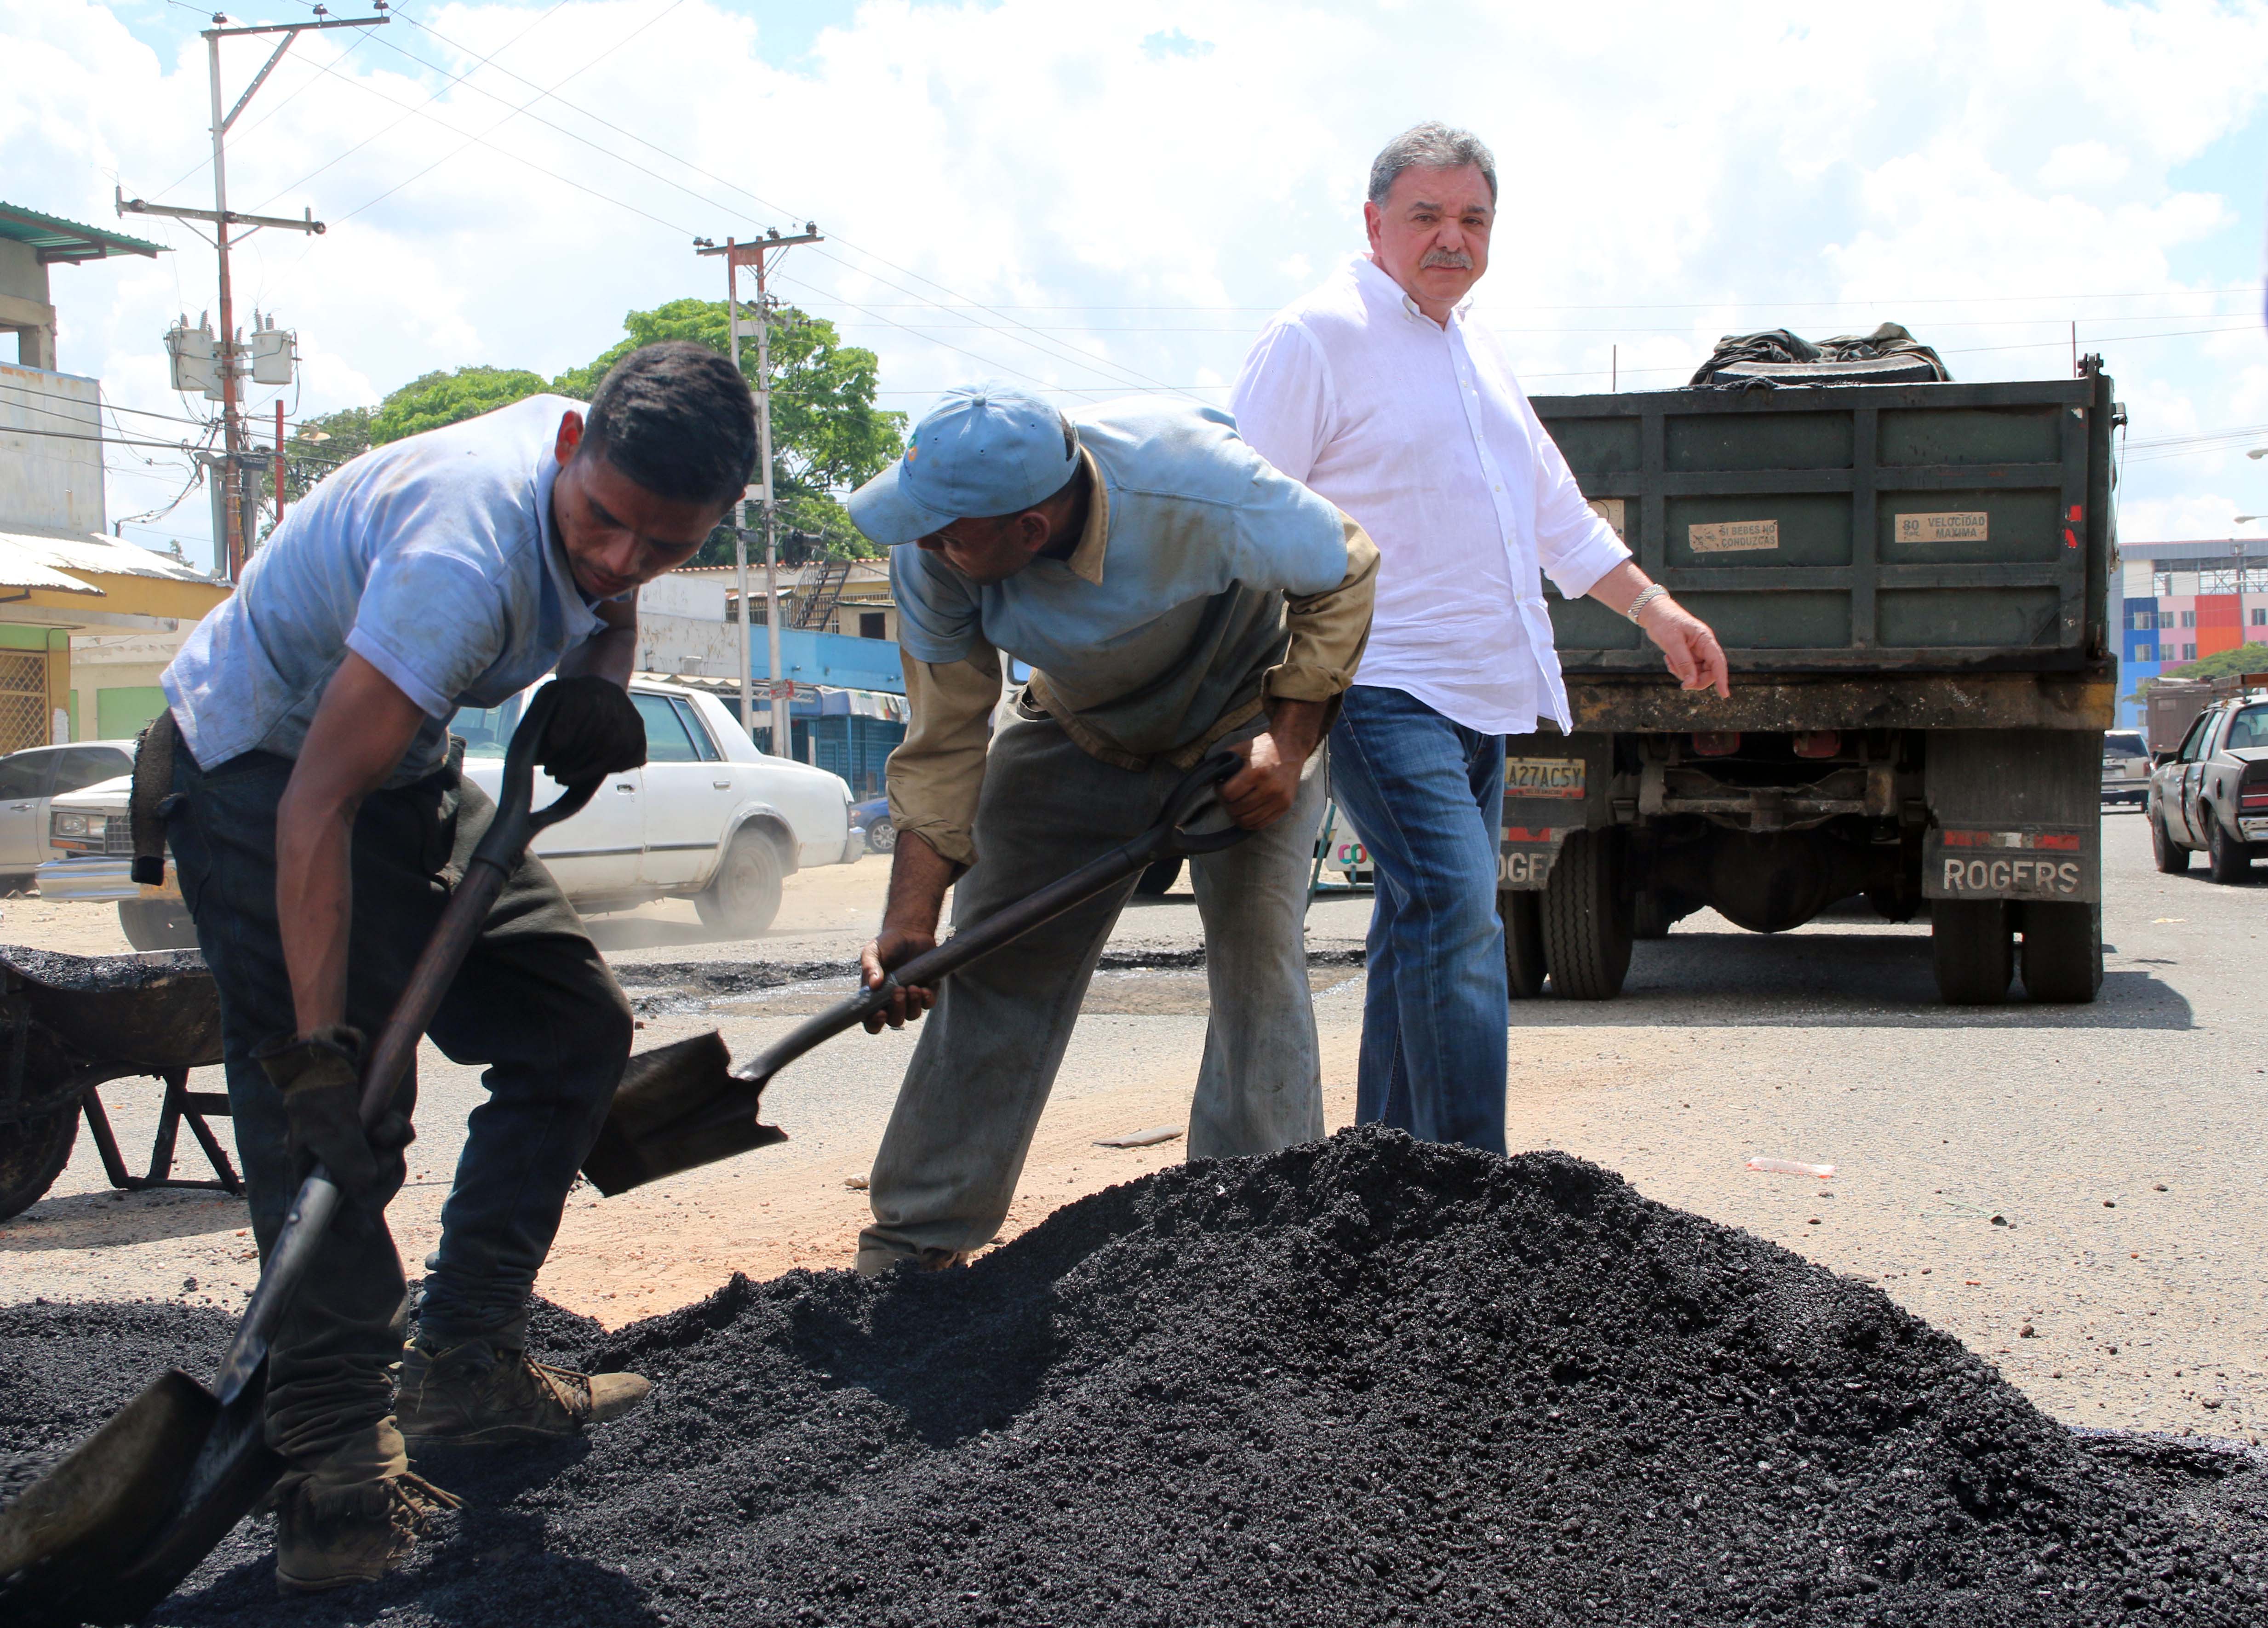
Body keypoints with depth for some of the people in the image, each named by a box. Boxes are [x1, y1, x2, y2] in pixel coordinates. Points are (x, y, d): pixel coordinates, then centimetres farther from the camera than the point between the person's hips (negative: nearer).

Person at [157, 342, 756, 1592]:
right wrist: (320, 1049, -42)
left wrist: (596, 693, -14)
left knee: (573, 1025, 4)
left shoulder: (612, 469, -13)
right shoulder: (468, 557, -38)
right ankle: (334, 1462, -13)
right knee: (339, 1113, -19)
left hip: (407, 764, 9)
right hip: (261, 767, -8)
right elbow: (316, 805, -40)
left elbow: (609, 610, 11)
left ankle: (465, 1370, 11)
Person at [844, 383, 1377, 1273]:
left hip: (1247, 713, -3)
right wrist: (911, 918, -22)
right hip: (1080, 731, 3)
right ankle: (916, 1239, 8)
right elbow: (945, 740, -15)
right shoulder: (932, 557, -27)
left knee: (1255, 958, -17)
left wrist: (1289, 744, -27)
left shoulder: (1194, 486, -38)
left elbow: (1343, 574, -20)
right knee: (996, 962, -1)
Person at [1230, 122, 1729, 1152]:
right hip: (1381, 691, -9)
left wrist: (1652, 606, 26)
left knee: (1425, 930, 12)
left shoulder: (1473, 345, 18)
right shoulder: (1316, 339, -8)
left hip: (1480, 698, 9)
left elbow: (1550, 499, 28)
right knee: (1457, 917, -20)